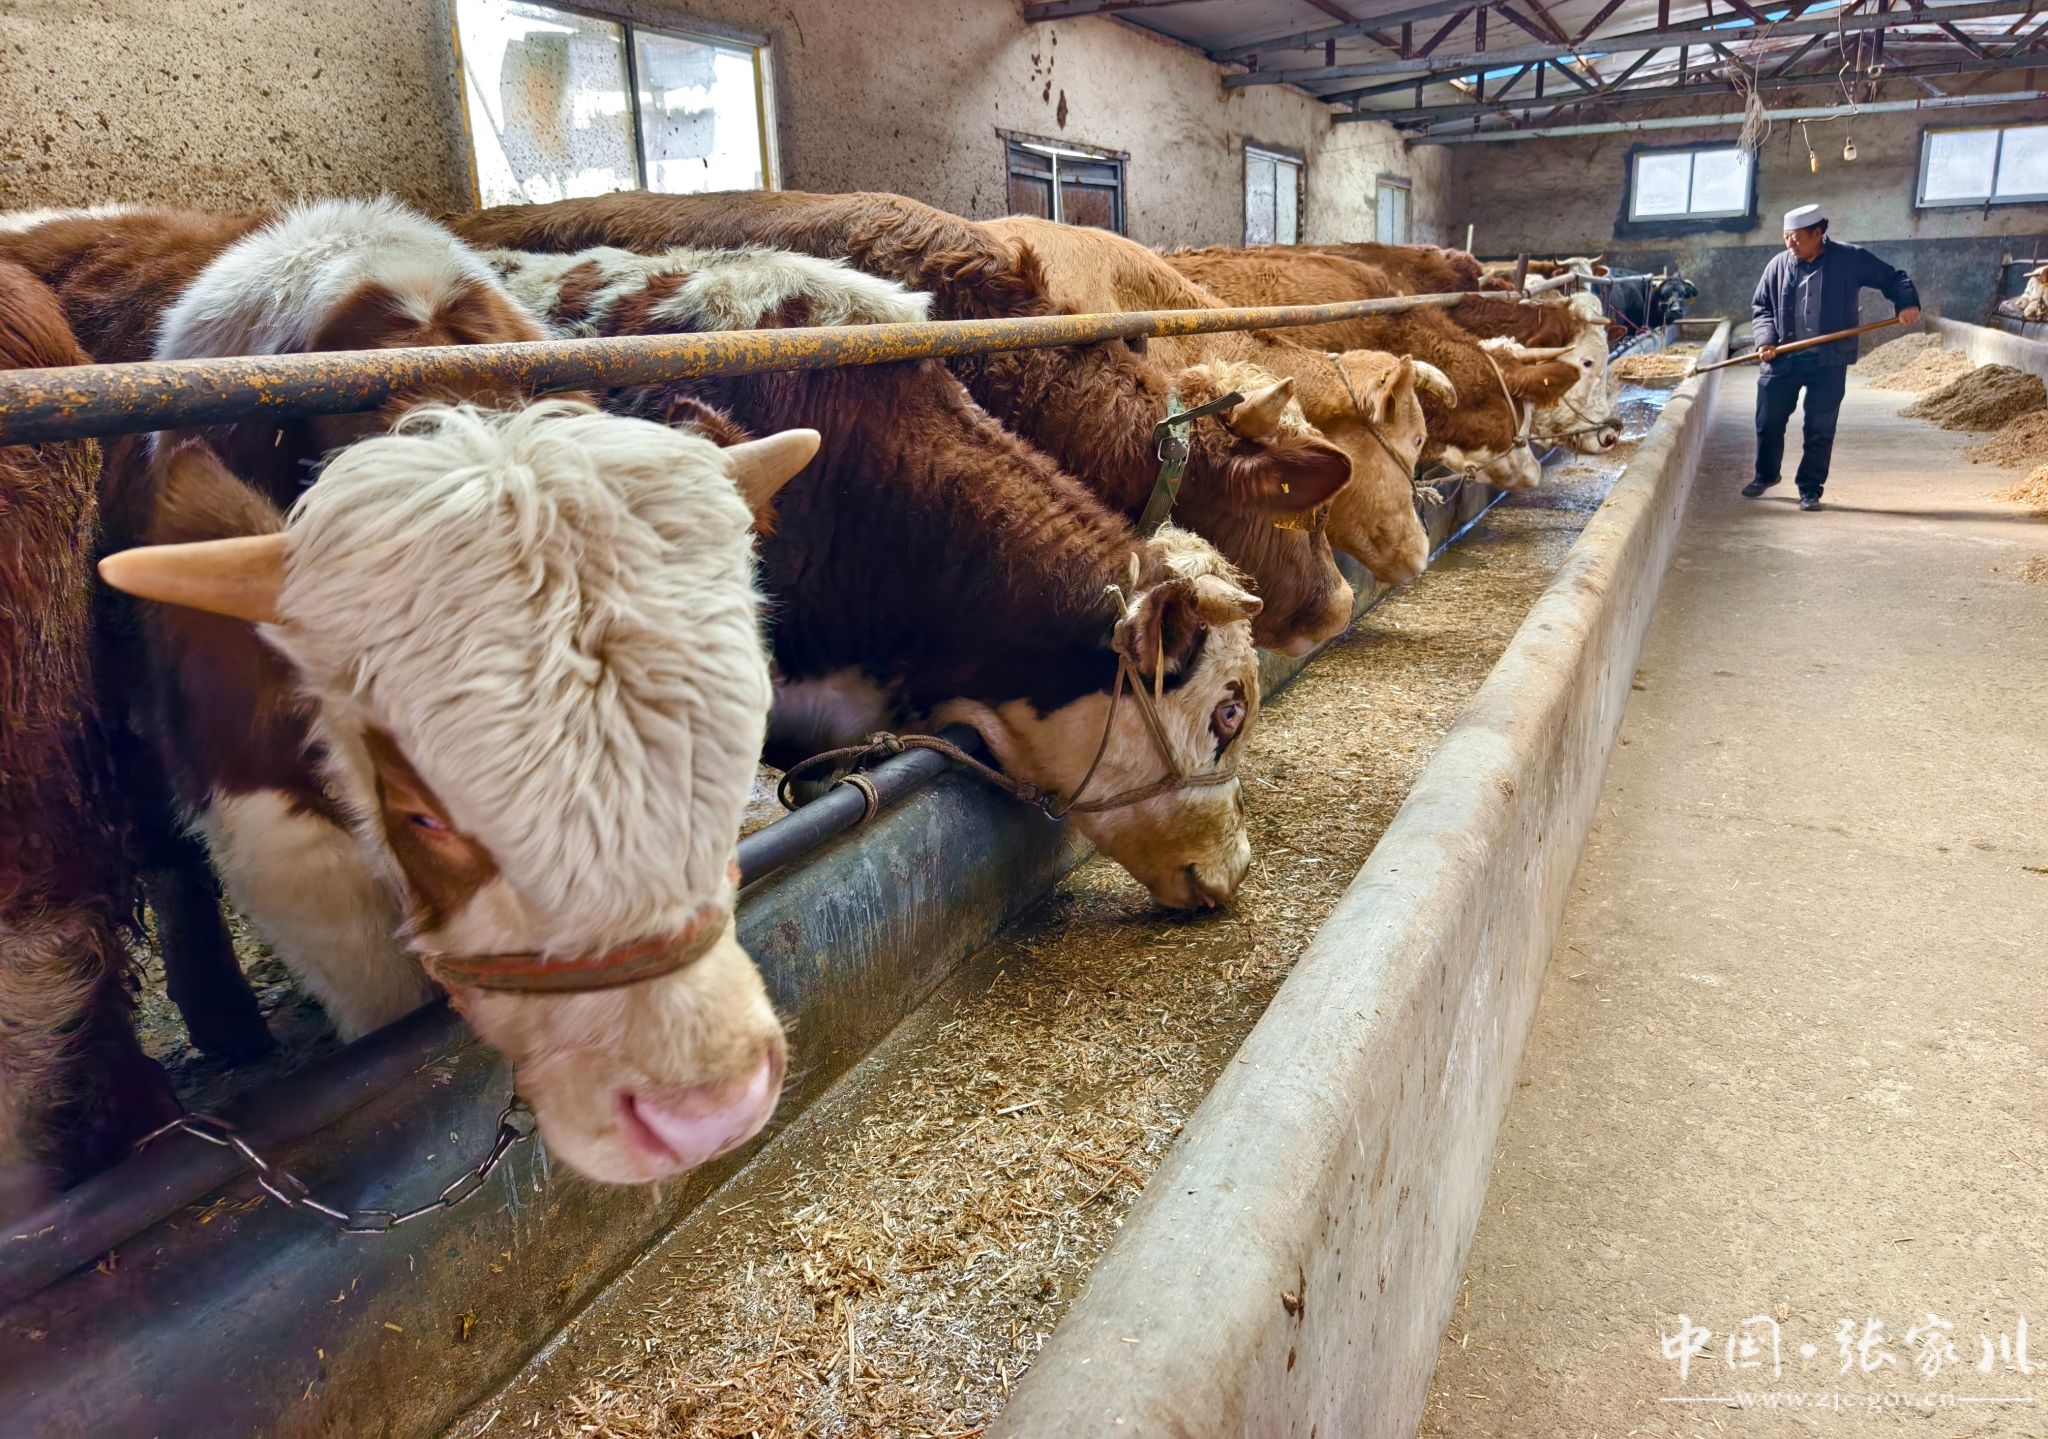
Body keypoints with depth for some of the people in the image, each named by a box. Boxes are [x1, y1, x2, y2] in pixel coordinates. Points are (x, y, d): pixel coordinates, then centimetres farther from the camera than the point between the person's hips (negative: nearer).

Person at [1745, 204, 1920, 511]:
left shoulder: (1850, 259, -2)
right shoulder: (1778, 265, 3)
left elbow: (1893, 279, 6)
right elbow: (1761, 307, 10)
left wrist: (1907, 303, -12)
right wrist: (1766, 339, -6)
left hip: (1828, 361, -2)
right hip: (1783, 359, 2)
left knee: (1820, 429, 0)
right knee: (1768, 421, 8)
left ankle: (1810, 488, 11)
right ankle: (1766, 475, 30)